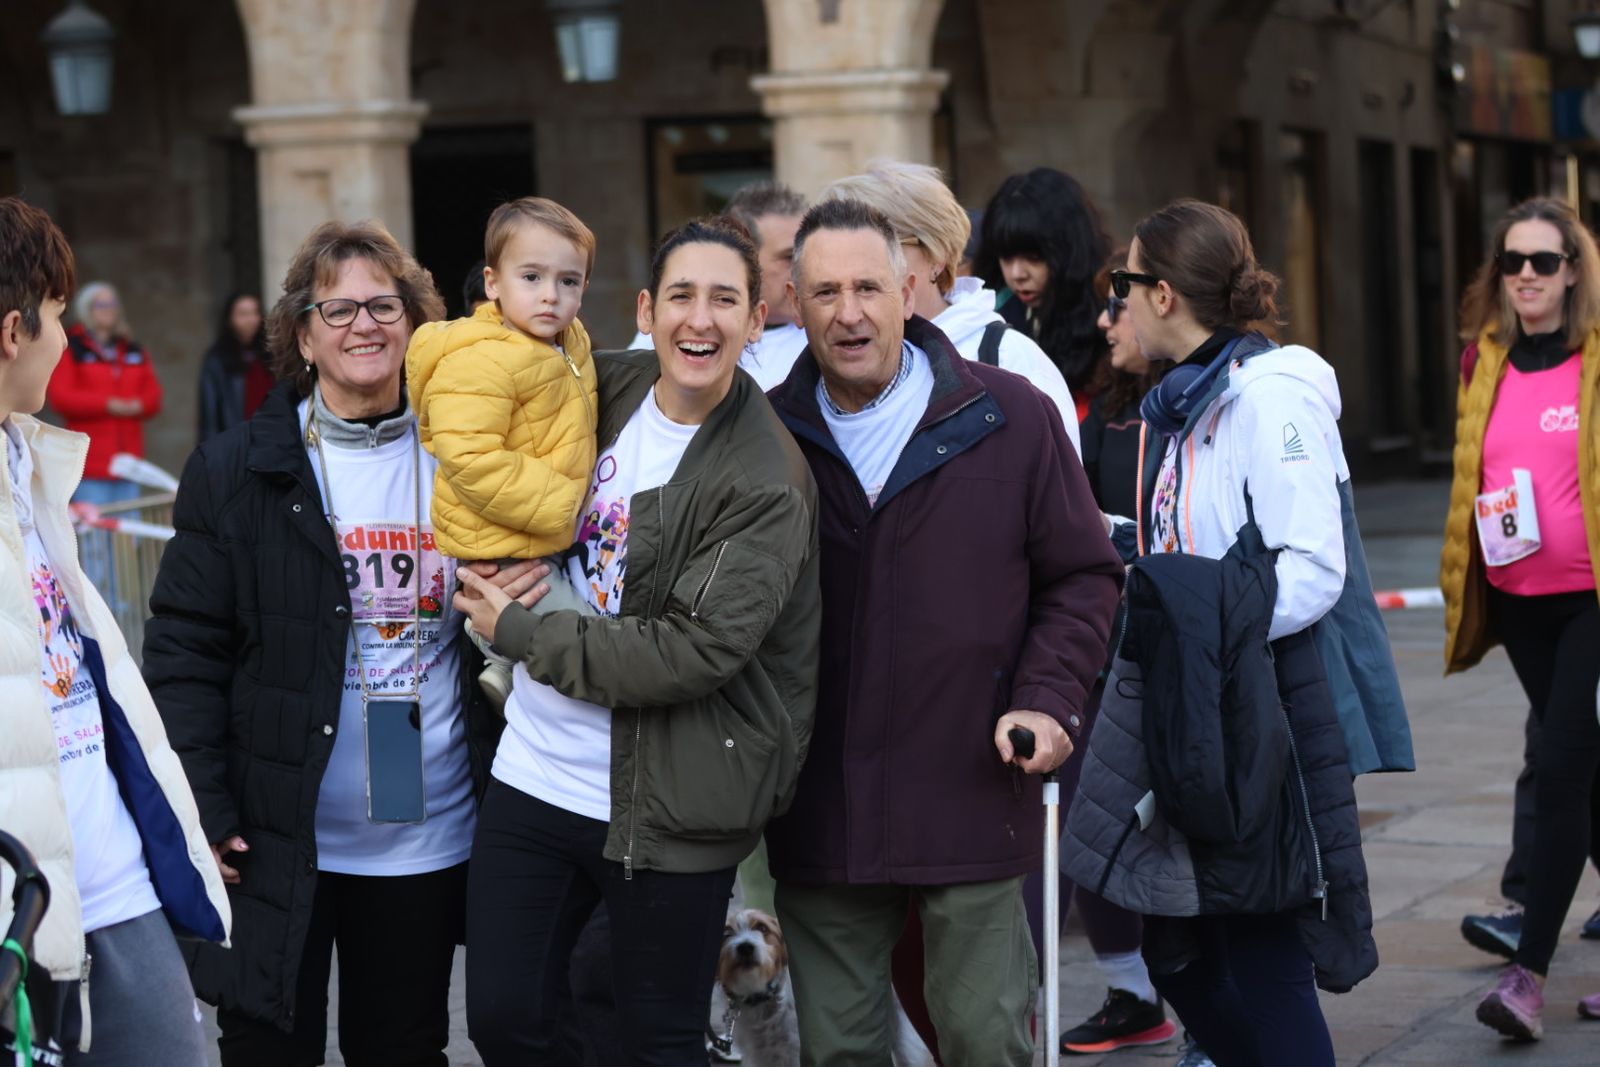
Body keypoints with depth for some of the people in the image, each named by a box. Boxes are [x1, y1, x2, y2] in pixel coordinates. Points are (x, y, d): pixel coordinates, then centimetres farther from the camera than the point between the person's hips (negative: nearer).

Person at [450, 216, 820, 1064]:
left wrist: (518, 633, -14)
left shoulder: (766, 481, -14)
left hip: (665, 805, -5)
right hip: (535, 771, 6)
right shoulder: (608, 388, 4)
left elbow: (694, 652, -22)